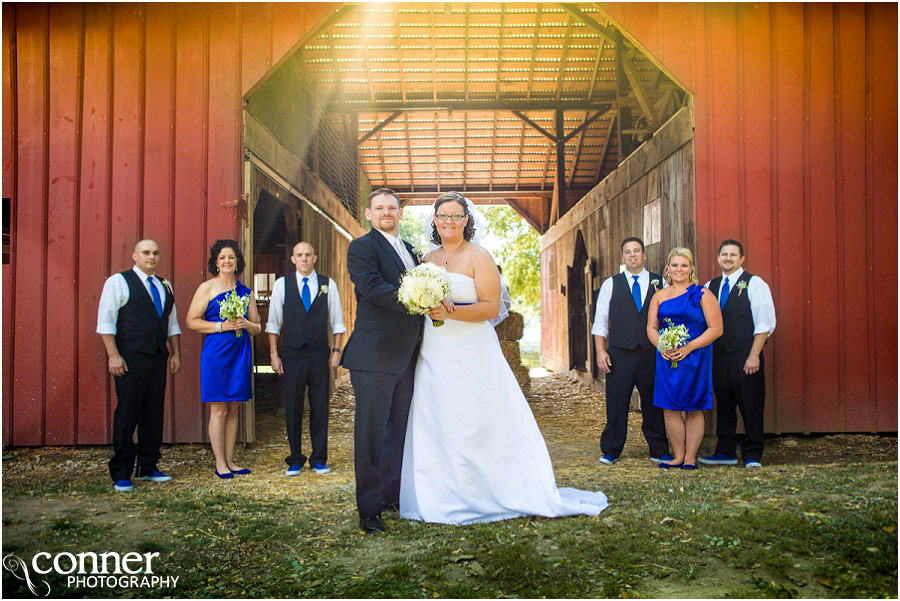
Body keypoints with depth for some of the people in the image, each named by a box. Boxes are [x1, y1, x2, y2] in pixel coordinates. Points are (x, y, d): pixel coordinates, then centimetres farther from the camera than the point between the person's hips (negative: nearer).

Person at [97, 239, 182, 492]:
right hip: (130, 359, -6)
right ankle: (121, 474, 5)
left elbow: (172, 324, 21)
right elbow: (105, 321, -6)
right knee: (127, 415, -4)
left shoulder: (165, 286, 17)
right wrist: (113, 355, -14)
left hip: (158, 358, 6)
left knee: (154, 414, 8)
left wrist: (176, 354, 12)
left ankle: (148, 467, 18)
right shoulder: (119, 282, 0)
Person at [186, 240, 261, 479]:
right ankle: (220, 464, 7)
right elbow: (192, 320, -4)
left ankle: (230, 461, 17)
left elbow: (257, 327, 16)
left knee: (234, 410, 9)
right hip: (216, 353, -4)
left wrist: (246, 324, -6)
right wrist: (222, 326, -13)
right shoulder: (207, 288, 1)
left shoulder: (245, 291, 13)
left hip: (241, 353, 5)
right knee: (219, 410, -2)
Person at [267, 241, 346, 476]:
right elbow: (273, 322, 7)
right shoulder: (281, 284, 4)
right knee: (293, 409, 4)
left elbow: (337, 321, 10)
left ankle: (319, 459, 16)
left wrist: (336, 350, 3)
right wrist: (274, 354, 2)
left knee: (320, 408, 5)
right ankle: (295, 459, 17)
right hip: (293, 355, 0)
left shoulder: (328, 284, 5)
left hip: (320, 355, 0)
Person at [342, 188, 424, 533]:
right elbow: (373, 287, -19)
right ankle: (369, 508, 8)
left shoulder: (408, 250, 21)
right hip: (375, 353, -8)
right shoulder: (362, 247, -4)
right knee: (372, 432, -1)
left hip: (406, 355, 8)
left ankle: (393, 494, 29)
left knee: (399, 429, 15)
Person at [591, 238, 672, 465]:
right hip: (620, 354, -1)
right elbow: (600, 321, 6)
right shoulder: (610, 284, 7)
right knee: (616, 405, 2)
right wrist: (600, 351, -3)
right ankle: (610, 452, 15)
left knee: (654, 405, 8)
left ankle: (659, 451, 21)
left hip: (652, 354, 1)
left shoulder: (660, 284, 8)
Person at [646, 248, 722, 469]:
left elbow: (716, 328, -6)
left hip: (694, 358, -3)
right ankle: (678, 456, 15)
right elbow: (651, 327, 11)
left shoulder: (702, 294, -2)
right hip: (667, 359, 4)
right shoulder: (660, 296, 11)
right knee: (670, 409, 3)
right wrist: (661, 346, -9)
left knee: (693, 410, 2)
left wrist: (688, 347, -16)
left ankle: (690, 458, 12)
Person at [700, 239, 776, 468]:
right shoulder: (710, 287, 13)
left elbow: (765, 323, -8)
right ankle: (726, 452, 20)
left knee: (751, 406, -1)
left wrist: (754, 355, -14)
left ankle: (752, 455, 9)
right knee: (724, 404, 11)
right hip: (719, 354, 5)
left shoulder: (755, 284, -2)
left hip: (745, 355, -5)